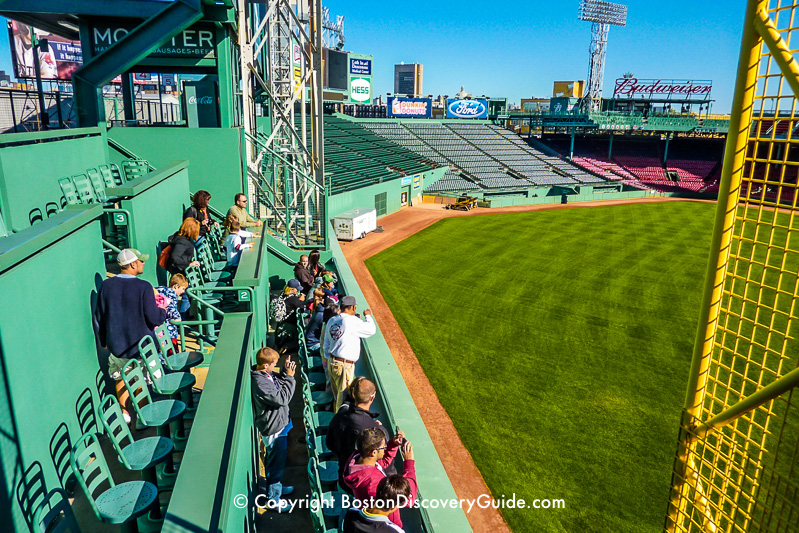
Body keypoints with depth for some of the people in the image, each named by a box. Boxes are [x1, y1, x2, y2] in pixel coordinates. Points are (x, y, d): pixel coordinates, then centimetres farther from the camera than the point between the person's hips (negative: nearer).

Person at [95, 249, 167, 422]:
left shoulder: (106, 285, -4)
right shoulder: (143, 287, -20)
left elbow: (99, 316, 5)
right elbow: (153, 317, -19)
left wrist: (104, 341, 18)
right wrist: (164, 313, 4)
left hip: (116, 345, 4)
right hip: (141, 346, -4)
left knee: (120, 379, 22)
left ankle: (124, 413, 33)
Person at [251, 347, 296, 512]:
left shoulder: (266, 373, -5)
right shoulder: (260, 384, -33)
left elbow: (278, 382, 11)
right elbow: (282, 398, -29)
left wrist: (285, 371, -7)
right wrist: (289, 377, -24)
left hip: (279, 423, 9)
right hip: (273, 429, -9)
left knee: (275, 460, 28)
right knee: (276, 463, 8)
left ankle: (276, 486, 48)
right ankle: (273, 499, 26)